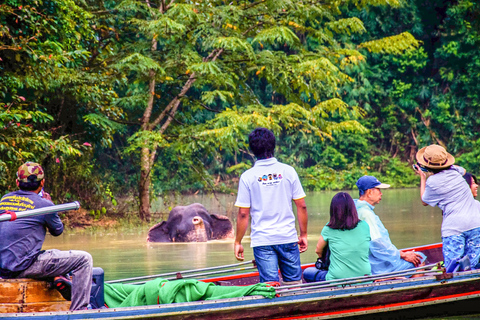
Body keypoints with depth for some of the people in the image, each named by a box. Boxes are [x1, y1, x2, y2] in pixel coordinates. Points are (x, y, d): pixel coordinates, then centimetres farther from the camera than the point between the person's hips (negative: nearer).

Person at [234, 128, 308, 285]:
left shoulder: (248, 176, -4)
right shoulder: (288, 171, 0)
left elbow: (243, 214, -4)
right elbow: (301, 206, 1)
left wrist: (238, 242, 5)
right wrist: (303, 234, 11)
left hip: (262, 240, -1)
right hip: (288, 237, 1)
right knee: (294, 284, 11)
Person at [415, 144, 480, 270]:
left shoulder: (432, 182, -6)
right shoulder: (454, 170, 8)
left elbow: (424, 202, 15)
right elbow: (463, 170, 36)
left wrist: (422, 177, 21)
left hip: (453, 228, -5)